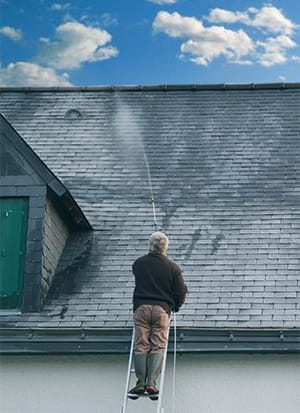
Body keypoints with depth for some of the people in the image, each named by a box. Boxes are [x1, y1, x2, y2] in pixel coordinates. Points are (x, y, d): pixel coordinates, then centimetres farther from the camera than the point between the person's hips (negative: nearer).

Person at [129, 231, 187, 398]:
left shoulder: (138, 264, 9)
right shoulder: (173, 267, 3)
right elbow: (181, 292, 3)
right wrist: (175, 306, 22)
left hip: (141, 307, 1)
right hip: (162, 309, -1)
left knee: (141, 346, -2)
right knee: (158, 346, -3)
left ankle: (141, 383, -12)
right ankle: (151, 383, -16)